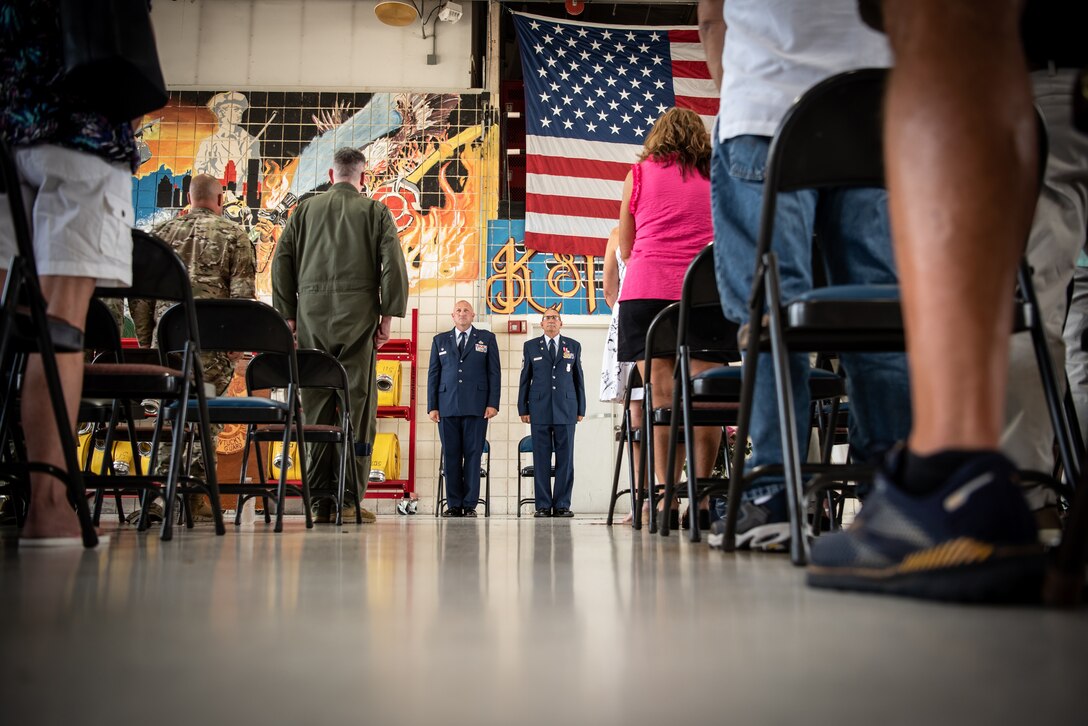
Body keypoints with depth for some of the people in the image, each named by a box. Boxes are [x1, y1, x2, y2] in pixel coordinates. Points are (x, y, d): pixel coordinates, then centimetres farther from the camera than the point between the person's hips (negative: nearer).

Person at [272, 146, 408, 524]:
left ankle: (321, 501, 2)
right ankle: (350, 499, -4)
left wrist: (287, 315, 10)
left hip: (311, 315, 2)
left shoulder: (305, 210, 14)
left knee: (316, 406, 3)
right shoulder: (375, 211, 7)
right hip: (357, 315, -2)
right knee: (357, 405, -1)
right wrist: (387, 316, -1)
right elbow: (393, 265, -3)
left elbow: (281, 263, 9)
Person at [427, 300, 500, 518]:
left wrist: (493, 403, -4)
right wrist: (432, 406, 4)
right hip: (447, 407, 2)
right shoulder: (440, 340, 16)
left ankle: (470, 504, 2)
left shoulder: (487, 338, 11)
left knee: (473, 455, -3)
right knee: (451, 456, 1)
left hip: (476, 407, -2)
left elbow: (494, 373, 6)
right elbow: (433, 375, 12)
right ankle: (453, 505, 6)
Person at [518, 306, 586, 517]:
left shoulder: (574, 346, 11)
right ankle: (543, 505, 4)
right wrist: (523, 409, 2)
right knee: (541, 459, -1)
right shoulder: (530, 346, 10)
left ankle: (562, 504, 5)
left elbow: (579, 379, 11)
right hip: (539, 410, 0)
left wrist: (581, 409, 6)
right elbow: (524, 379, 8)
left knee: (565, 458, -1)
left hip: (566, 410, 1)